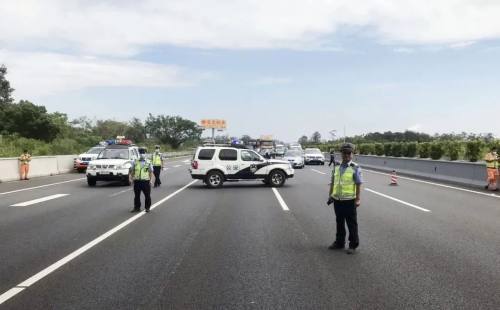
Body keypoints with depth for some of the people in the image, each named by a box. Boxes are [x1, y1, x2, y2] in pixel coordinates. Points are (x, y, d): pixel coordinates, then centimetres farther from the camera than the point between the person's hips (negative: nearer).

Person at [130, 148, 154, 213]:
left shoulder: (148, 163, 5)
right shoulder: (135, 162, 7)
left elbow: (151, 172, 4)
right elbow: (132, 171, 11)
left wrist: (151, 180, -3)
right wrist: (132, 178, 3)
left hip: (146, 181, -1)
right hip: (137, 181, 1)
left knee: (147, 195, 3)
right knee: (137, 195, 7)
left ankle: (147, 208, 16)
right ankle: (137, 208, 17)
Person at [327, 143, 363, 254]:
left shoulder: (355, 168, -6)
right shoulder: (336, 167, 8)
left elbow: (358, 185, -8)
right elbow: (333, 182, 15)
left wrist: (358, 199, -13)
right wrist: (330, 195, 13)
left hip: (349, 200, -5)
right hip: (337, 200, 5)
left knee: (352, 224, 5)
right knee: (339, 222, 16)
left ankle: (353, 245, 17)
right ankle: (339, 243, 29)